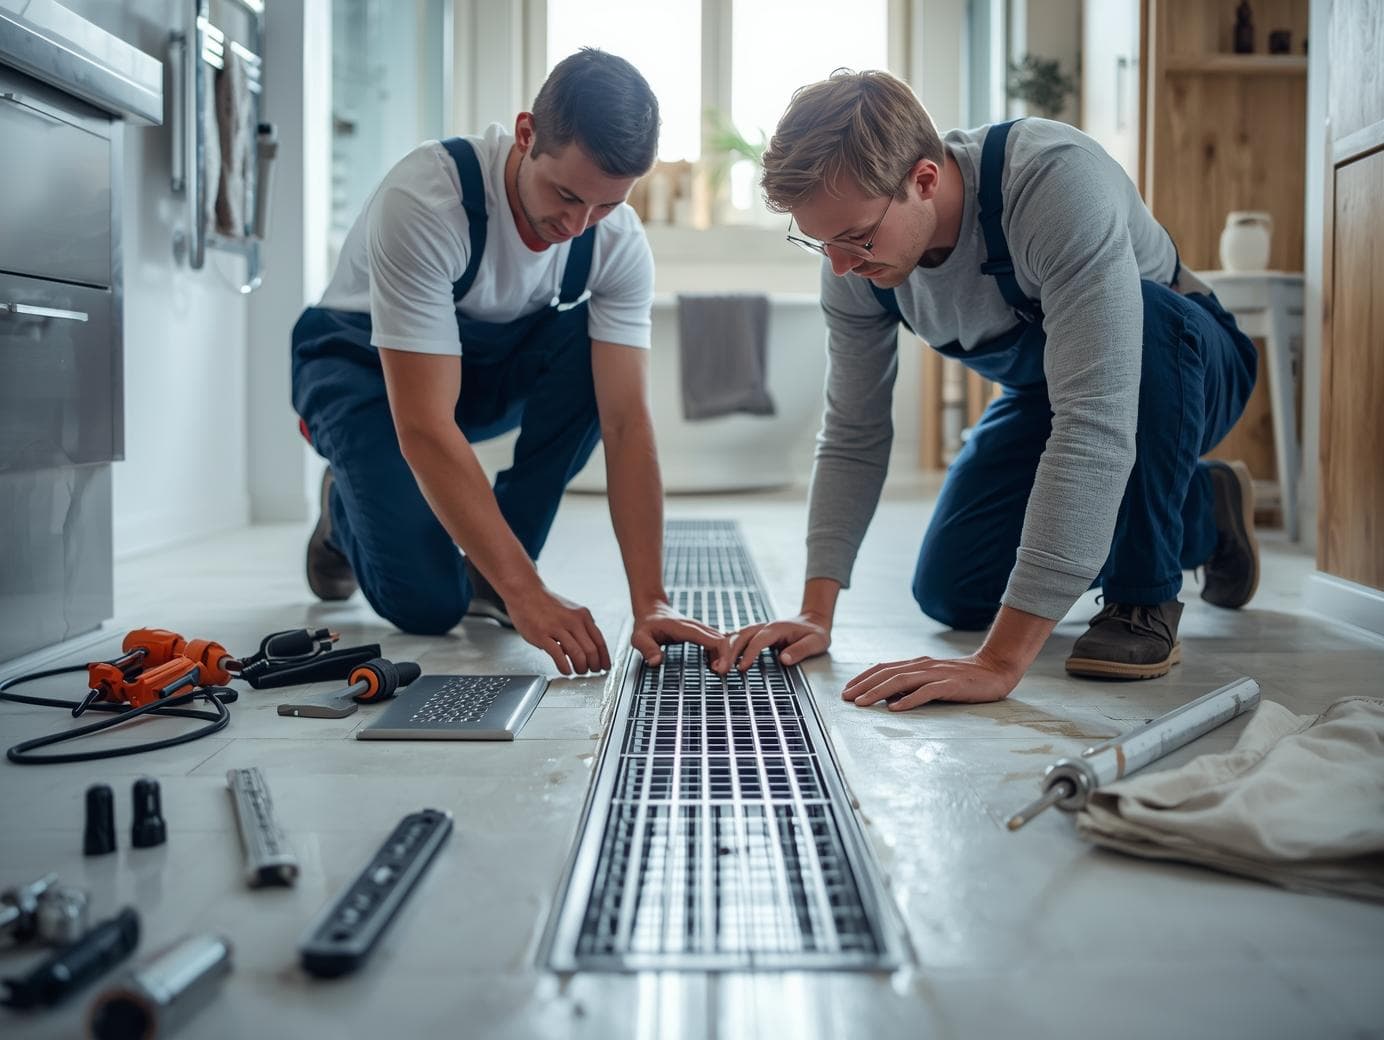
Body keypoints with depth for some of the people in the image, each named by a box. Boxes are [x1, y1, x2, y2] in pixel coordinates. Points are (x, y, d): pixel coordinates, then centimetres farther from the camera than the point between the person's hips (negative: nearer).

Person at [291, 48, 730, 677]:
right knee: (427, 602, -22)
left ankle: (492, 567, -11)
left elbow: (626, 422, -26)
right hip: (361, 366, -4)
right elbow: (425, 429, -40)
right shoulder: (423, 199, -37)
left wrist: (651, 602, -37)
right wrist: (527, 594, -46)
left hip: (493, 370, 4)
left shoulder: (620, 242, -23)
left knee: (592, 349, -29)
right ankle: (349, 511, 14)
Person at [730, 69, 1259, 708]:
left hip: (1186, 360, -6)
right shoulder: (856, 260, -20)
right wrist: (817, 615, -19)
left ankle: (1145, 600, -17)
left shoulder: (1058, 183, -41)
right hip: (1045, 387, 6)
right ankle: (1203, 513, 17)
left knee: (1145, 318, -40)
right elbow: (853, 435, -9)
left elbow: (1096, 425, -48)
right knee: (950, 592, -3)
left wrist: (1000, 662, -51)